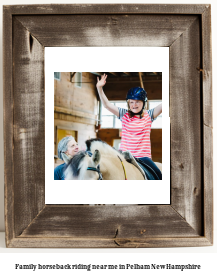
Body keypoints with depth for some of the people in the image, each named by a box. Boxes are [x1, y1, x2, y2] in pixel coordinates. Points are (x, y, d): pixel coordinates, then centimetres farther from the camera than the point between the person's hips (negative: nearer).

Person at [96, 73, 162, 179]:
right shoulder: (124, 115, 4)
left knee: (158, 175, -16)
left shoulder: (148, 115, 5)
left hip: (143, 156, 0)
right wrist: (99, 88, -15)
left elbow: (162, 106, -5)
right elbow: (106, 105, -3)